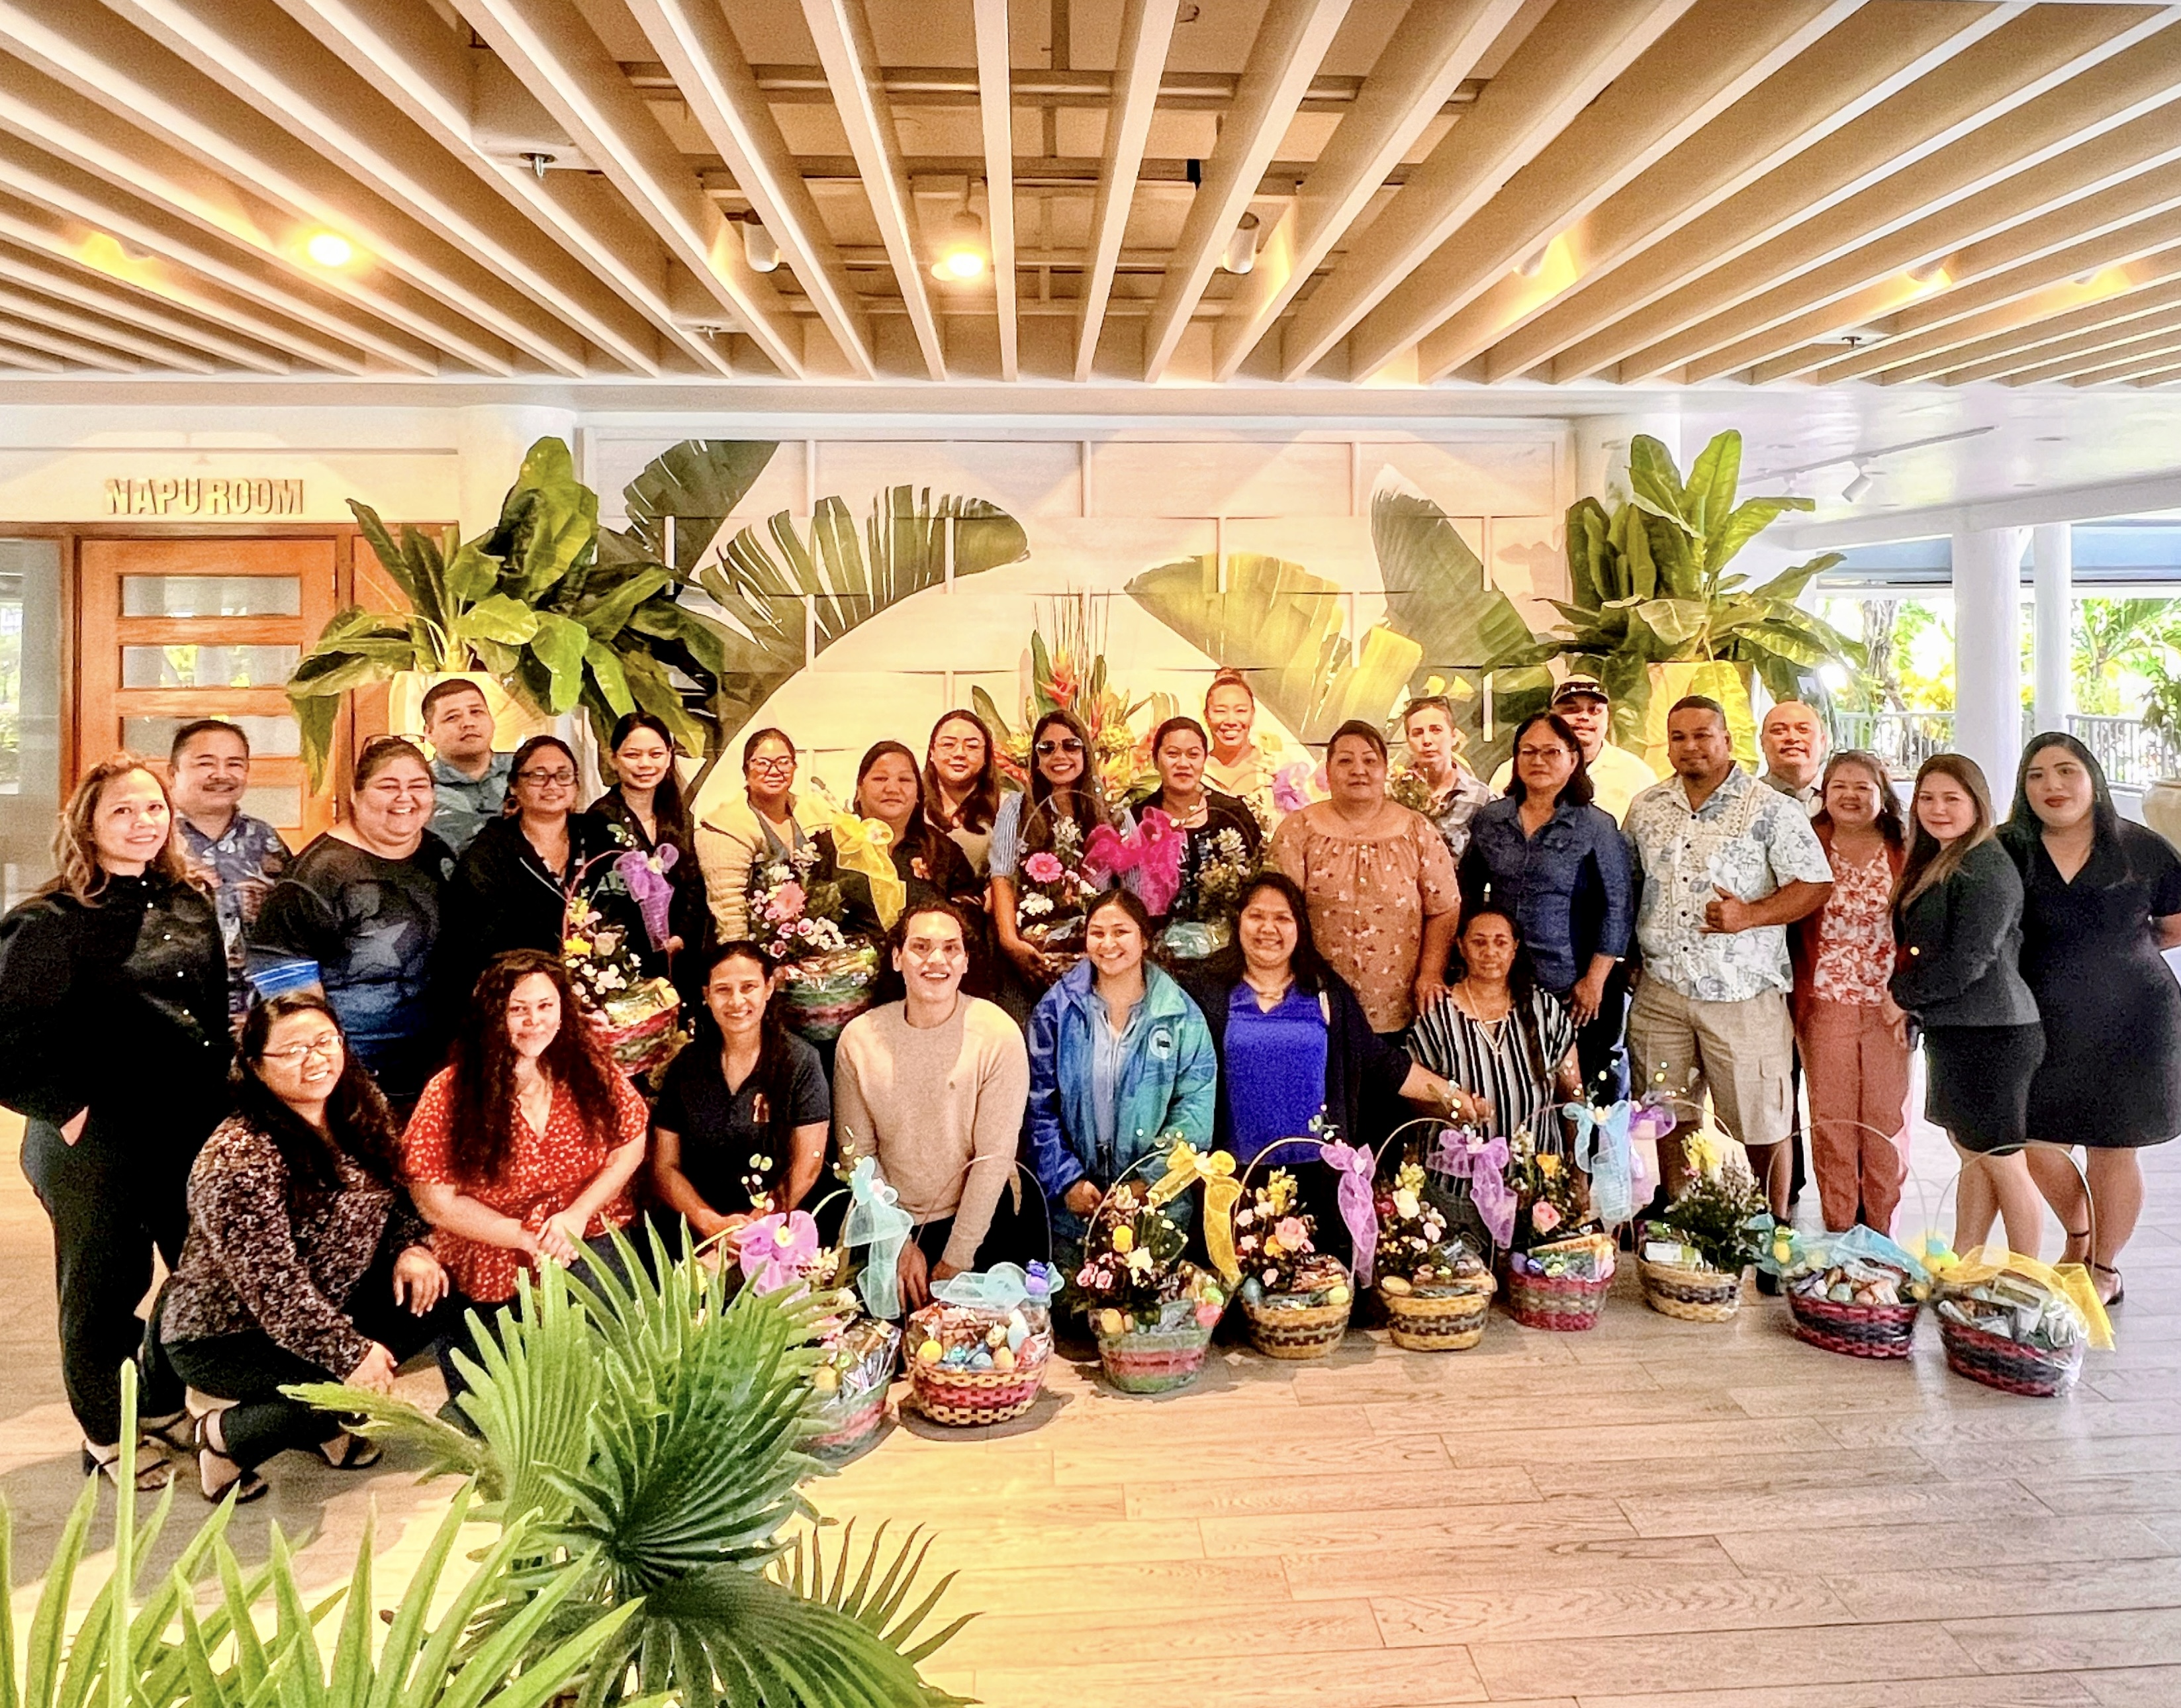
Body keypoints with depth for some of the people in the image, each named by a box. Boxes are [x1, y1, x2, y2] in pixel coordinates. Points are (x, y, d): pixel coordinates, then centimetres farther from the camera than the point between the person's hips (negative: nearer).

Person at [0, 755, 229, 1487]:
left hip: (194, 1134, 6)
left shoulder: (190, 905, 6)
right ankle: (107, 1434, 32)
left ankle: (163, 1405, 39)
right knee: (104, 1290, 11)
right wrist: (68, 1112, -14)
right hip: (97, 1147, -6)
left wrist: (221, 1093, 9)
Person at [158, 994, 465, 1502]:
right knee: (346, 1378, -27)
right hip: (222, 1336, -7)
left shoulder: (360, 1110, -4)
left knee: (438, 1302, -10)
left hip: (328, 1304, 7)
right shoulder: (239, 1158, -26)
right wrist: (349, 1353, -29)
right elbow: (271, 1283, -28)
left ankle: (323, 1423, 9)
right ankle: (225, 1436, 3)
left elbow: (389, 1197, 8)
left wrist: (411, 1246, -12)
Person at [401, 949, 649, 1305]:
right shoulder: (450, 1093, -6)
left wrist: (577, 1215, -10)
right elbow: (437, 1201, -6)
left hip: (593, 1237, 2)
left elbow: (630, 1146, 5)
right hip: (496, 1259, -2)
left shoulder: (587, 1067, 1)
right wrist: (528, 1240, -12)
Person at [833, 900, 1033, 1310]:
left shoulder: (998, 1035, -16)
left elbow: (995, 1155, -15)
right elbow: (856, 1153, -3)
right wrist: (900, 1244, -8)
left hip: (979, 1218, -2)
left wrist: (956, 1261, -15)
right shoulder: (858, 1038, -7)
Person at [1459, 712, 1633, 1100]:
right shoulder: (1489, 820, 7)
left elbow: (1618, 908, -4)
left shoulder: (1596, 827, -3)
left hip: (1574, 993, -3)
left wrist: (1595, 981, -7)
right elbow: (1467, 894, 14)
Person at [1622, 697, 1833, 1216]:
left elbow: (1815, 884, -7)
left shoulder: (1771, 809, -4)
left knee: (1762, 1122, 4)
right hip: (1661, 992, 4)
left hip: (1742, 993, -4)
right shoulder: (1646, 807, 10)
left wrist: (1751, 915, -20)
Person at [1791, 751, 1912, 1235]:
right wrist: (1799, 1000, -7)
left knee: (1885, 1119, 4)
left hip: (1889, 1008, 0)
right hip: (1826, 1005, 0)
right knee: (1831, 1121, 3)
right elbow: (1788, 924, 1)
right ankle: (1837, 1230, 15)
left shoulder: (1904, 854, 4)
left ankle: (1880, 1232, 17)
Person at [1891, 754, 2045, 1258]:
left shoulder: (1986, 869, -15)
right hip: (1950, 1031, 9)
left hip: (1990, 1036, -9)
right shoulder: (1933, 863, 13)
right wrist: (1912, 1006, 3)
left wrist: (1902, 990, -7)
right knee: (1973, 1158, 16)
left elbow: (1966, 963, -20)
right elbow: (1916, 946, 18)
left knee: (2002, 1162, 1)